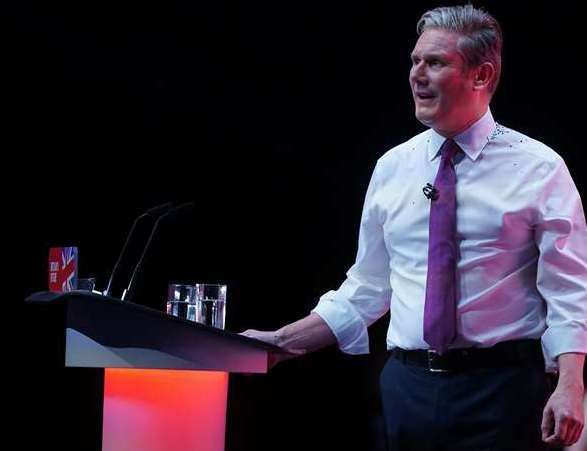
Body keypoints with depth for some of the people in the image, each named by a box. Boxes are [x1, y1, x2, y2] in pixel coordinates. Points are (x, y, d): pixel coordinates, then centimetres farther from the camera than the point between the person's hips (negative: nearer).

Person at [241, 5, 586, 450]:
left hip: (500, 389, -3)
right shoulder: (392, 168, 9)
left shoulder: (537, 168, -2)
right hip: (408, 386, 3)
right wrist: (281, 342, 8)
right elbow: (366, 288, 15)